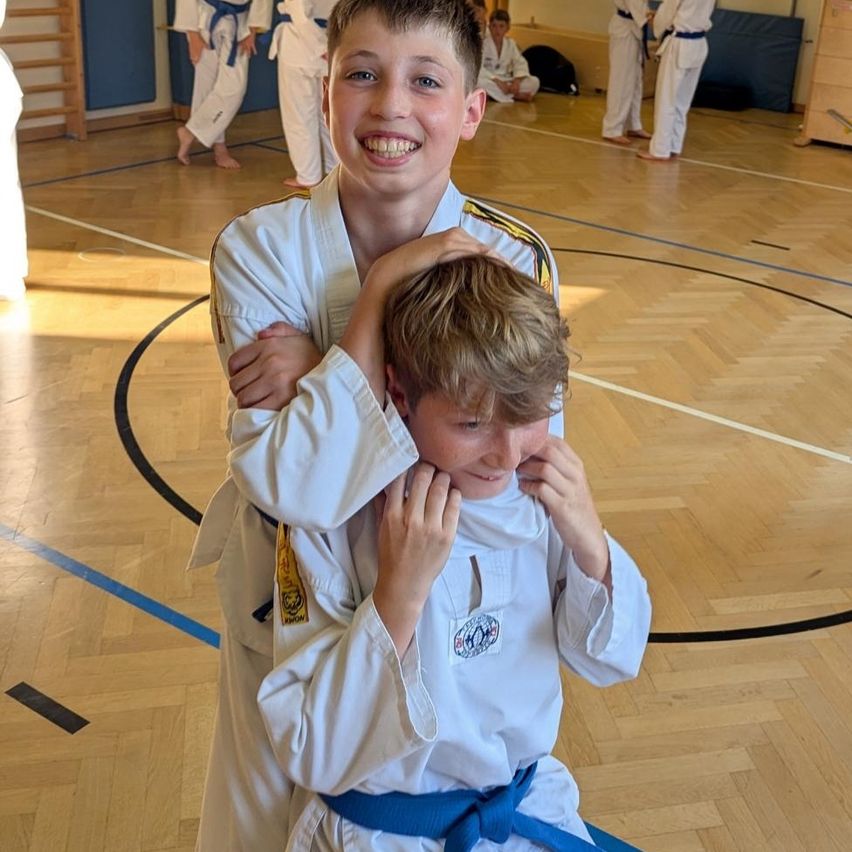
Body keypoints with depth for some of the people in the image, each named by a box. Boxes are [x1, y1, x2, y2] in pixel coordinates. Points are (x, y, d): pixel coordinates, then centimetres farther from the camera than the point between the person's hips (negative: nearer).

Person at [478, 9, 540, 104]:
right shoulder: (482, 42, -11)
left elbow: (521, 63, 1)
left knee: (534, 82, -12)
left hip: (505, 81, 4)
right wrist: (497, 81, -29)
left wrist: (517, 80, -20)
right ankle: (516, 96, -26)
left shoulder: (510, 43, 4)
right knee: (479, 82, -40)